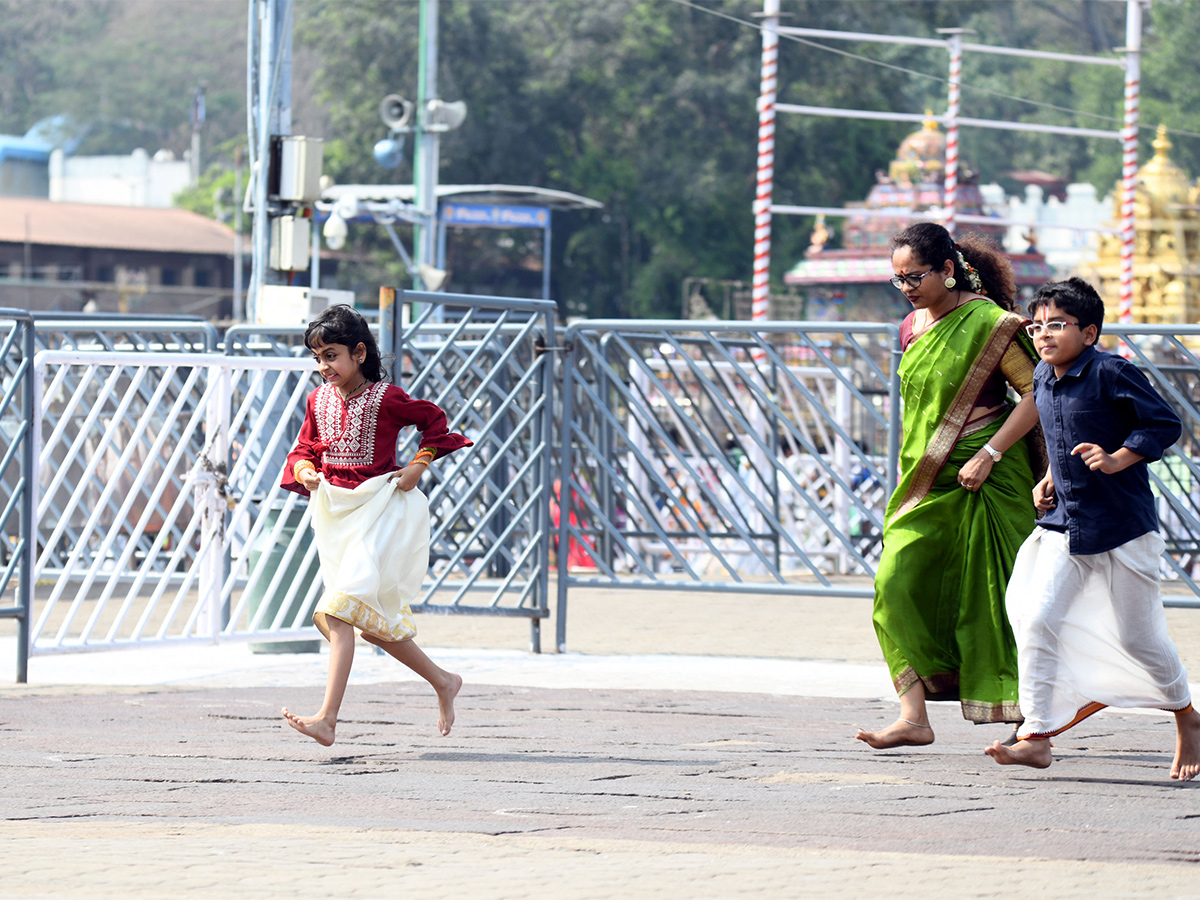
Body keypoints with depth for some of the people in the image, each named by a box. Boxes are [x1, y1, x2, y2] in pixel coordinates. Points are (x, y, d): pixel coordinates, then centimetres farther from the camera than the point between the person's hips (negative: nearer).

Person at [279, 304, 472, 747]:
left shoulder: (385, 398, -10)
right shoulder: (319, 400, 6)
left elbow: (433, 419, 3)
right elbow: (304, 448, 16)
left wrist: (419, 465, -6)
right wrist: (305, 471, -5)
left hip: (378, 508, -7)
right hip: (336, 509, 7)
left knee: (340, 611, -19)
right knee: (372, 621, 13)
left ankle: (327, 719, -24)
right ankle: (443, 682, 31)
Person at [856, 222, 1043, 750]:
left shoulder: (988, 323, -12)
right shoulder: (912, 329, 10)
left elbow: (1038, 392, -14)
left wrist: (989, 455, -19)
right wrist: (905, 473, 18)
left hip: (986, 476, -7)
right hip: (928, 479, 7)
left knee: (992, 598, -3)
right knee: (897, 583, -9)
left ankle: (1031, 726, 9)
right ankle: (914, 717, -10)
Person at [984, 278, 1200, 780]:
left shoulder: (1112, 374, -14)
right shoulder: (1042, 379, 8)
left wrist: (1117, 460, -25)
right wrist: (1051, 479, 12)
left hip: (1122, 526, -6)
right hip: (1064, 525, 6)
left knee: (1138, 638, 3)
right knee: (1036, 619, -12)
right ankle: (1037, 737, -9)